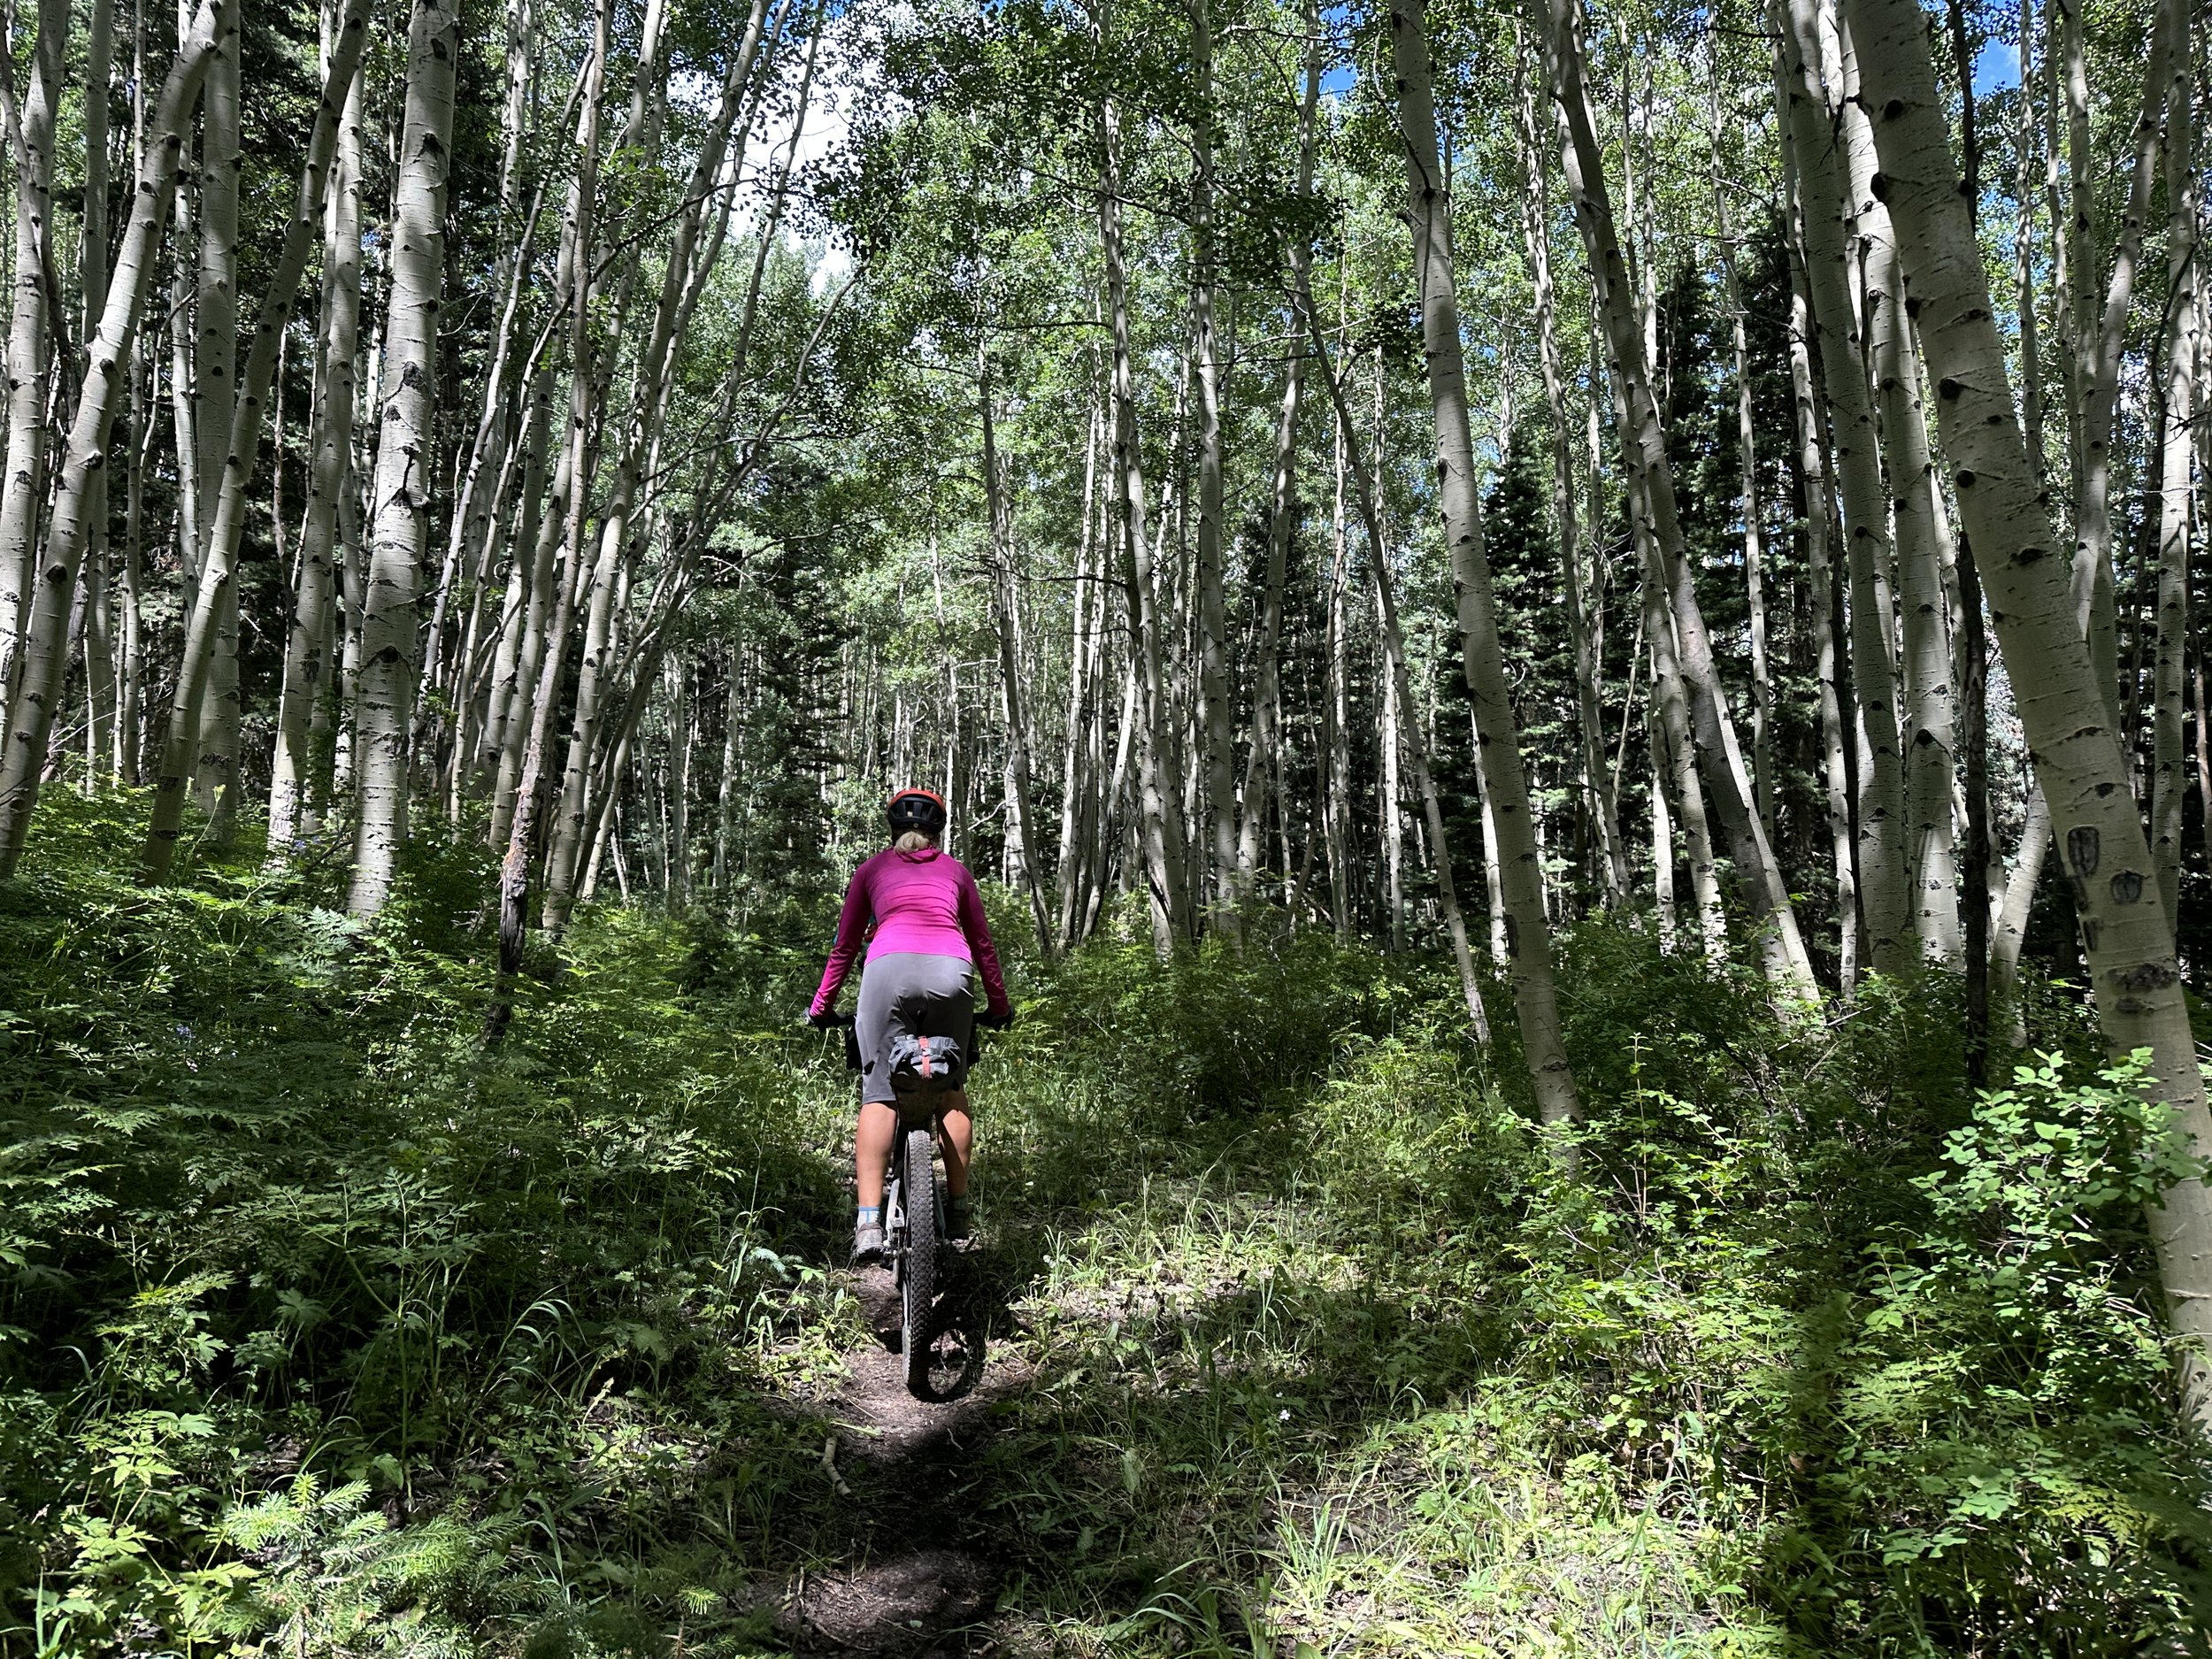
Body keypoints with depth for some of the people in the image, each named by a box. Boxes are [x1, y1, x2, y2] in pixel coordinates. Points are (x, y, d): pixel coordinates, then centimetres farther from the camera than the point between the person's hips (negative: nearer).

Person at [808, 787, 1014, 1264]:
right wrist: (999, 1006, 40)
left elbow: (845, 946, 26)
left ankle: (869, 1223, -10)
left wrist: (822, 1006, 36)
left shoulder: (873, 869, 25)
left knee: (879, 1094, 0)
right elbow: (982, 943, 30)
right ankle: (958, 1208, 16)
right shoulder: (955, 870, 27)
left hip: (890, 968, -1)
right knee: (950, 1089, 17)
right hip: (951, 972, 1)